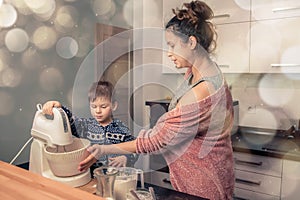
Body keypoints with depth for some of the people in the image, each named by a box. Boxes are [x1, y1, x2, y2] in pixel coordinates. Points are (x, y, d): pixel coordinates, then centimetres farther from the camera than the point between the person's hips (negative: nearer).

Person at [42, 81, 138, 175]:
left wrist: (125, 158, -11)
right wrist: (59, 108, -26)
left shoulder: (121, 128, 3)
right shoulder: (85, 126, 7)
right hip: (91, 177, 2)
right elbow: (69, 119, -8)